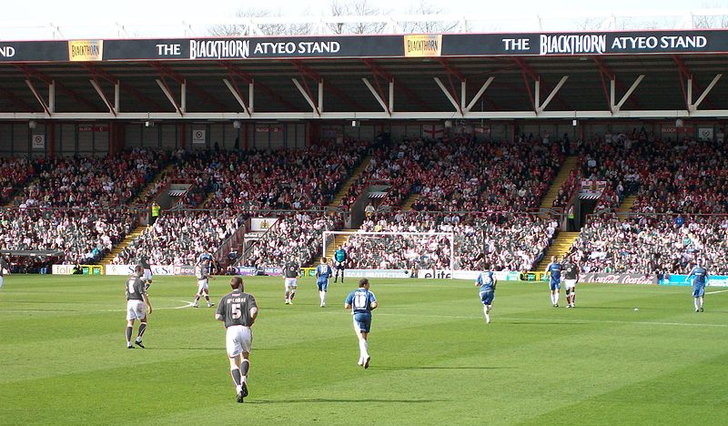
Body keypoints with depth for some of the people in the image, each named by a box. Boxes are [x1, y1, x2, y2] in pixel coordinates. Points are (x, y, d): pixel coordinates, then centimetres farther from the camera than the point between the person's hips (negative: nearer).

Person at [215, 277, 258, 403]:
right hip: (245, 330, 0)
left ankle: (239, 388, -15)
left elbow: (218, 316, 0)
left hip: (231, 330, 0)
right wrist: (251, 321, 7)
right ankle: (243, 379, -3)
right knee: (245, 357, 22)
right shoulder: (248, 297, 6)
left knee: (234, 363, 3)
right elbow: (254, 311, -12)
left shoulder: (225, 298, 10)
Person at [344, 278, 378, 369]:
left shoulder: (353, 293, 7)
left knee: (362, 339, -10)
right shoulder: (369, 293, 3)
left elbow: (346, 306, 1)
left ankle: (366, 356, -34)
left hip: (357, 316, -1)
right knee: (364, 338, 16)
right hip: (367, 316, 1)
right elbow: (374, 304, -12)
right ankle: (362, 360, 20)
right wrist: (370, 308, 10)